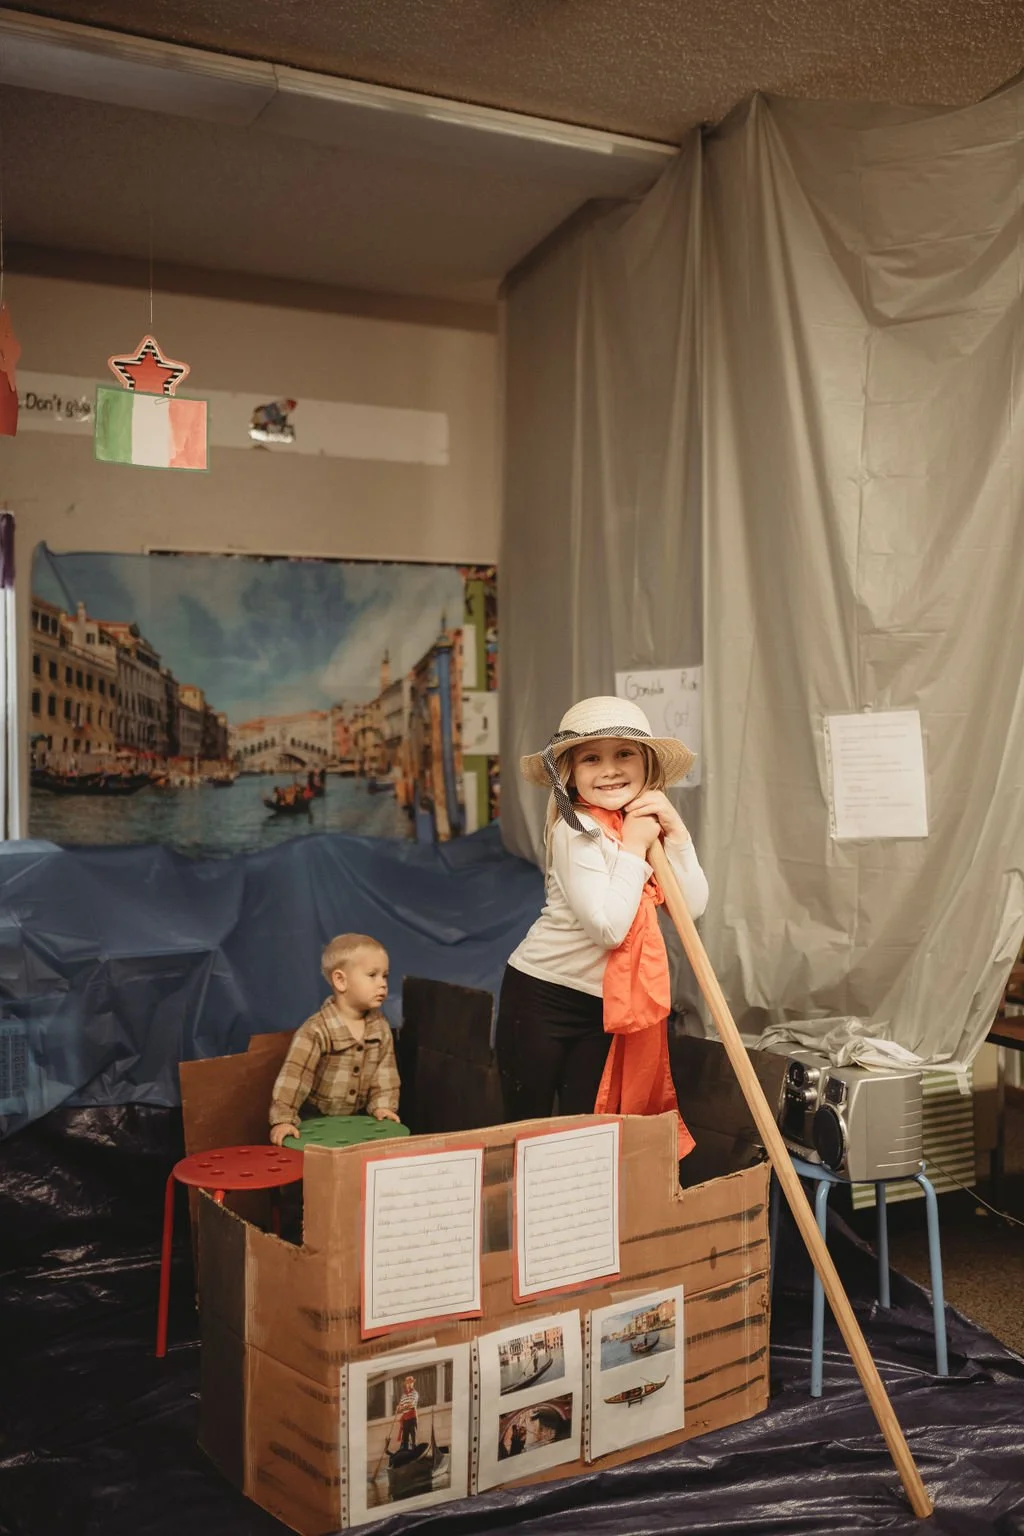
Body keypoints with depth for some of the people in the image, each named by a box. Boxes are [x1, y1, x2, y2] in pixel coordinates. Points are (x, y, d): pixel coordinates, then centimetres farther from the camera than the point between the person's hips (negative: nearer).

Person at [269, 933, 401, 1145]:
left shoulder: (380, 1027, -1)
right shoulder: (316, 1030, -21)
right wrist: (283, 1120, -32)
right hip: (315, 1121, -5)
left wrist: (382, 1105, -10)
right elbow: (293, 1076, -26)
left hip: (355, 1120, 5)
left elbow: (385, 1070, 3)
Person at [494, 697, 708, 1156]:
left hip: (605, 1005, 6)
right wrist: (633, 848, -22)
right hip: (541, 997, -6)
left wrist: (676, 834, -15)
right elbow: (608, 926, -28)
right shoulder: (576, 830, -20)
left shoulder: (646, 823, 2)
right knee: (527, 1128, 6)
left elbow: (693, 906, -5)